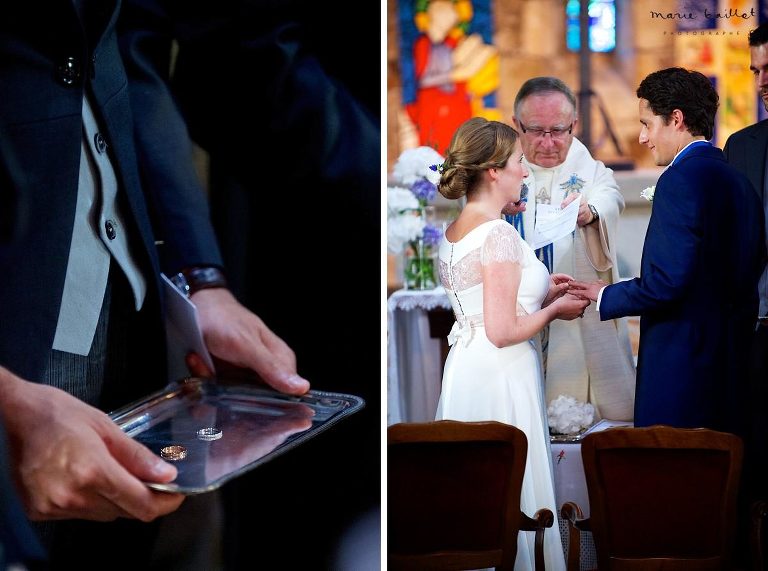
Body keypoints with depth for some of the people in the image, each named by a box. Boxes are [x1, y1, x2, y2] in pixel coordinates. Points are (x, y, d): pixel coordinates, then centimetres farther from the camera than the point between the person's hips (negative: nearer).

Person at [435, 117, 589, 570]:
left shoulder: (453, 232, 9)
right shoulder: (499, 234, -18)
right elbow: (502, 332, -21)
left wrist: (538, 291, 15)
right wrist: (554, 309, -6)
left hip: (464, 371, 9)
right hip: (500, 379, -9)